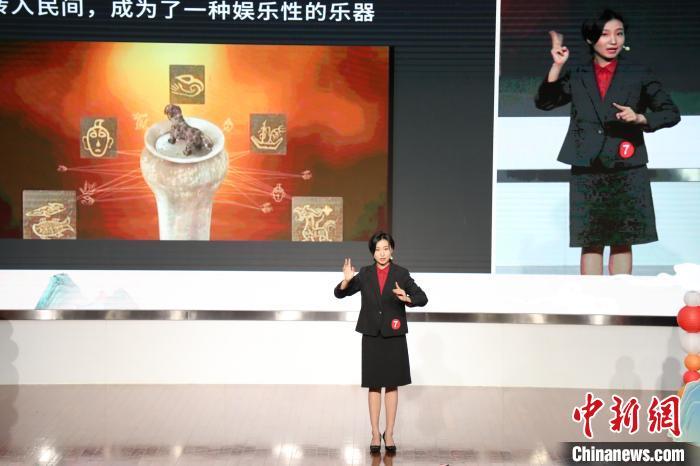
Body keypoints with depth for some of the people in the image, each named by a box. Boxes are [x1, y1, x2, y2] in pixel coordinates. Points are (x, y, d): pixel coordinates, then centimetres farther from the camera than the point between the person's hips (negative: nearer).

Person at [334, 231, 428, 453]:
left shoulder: (401, 273, -3)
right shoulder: (365, 274, 1)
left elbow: (423, 298, -5)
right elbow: (339, 294, 3)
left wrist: (407, 298, -26)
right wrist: (346, 281, -18)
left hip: (394, 337, -1)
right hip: (371, 337, 1)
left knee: (392, 385, 5)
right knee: (374, 385, 6)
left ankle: (389, 433, 15)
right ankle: (375, 433, 15)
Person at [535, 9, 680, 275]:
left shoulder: (639, 76, 7)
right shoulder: (576, 77, 10)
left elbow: (671, 113, 8)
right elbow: (544, 103, 1)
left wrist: (641, 118, -10)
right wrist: (557, 66, -8)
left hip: (627, 172, -1)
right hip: (586, 173, 1)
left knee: (622, 242, 1)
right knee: (591, 243, 0)